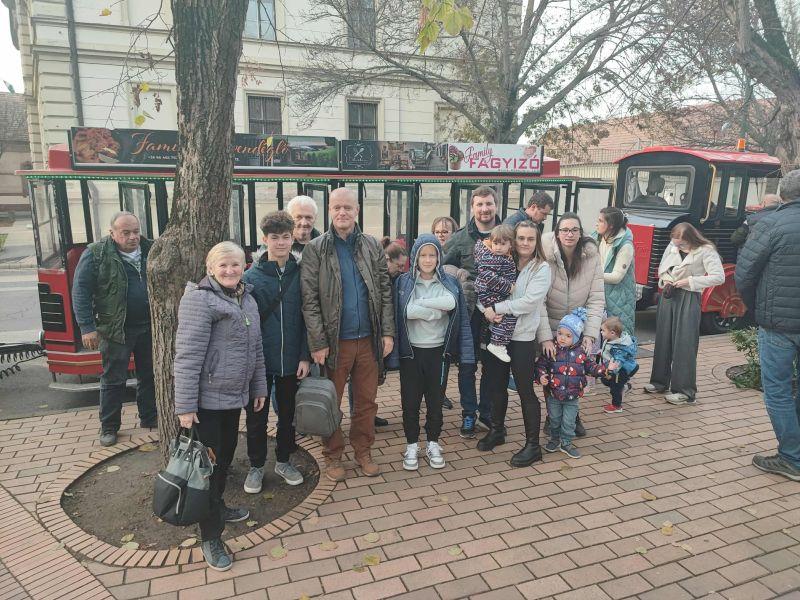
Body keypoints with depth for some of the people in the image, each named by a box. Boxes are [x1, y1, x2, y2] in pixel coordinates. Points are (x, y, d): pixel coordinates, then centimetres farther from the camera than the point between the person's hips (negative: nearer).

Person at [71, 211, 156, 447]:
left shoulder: (150, 250, 3)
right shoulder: (95, 254, -9)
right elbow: (81, 291, -9)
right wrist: (87, 327, -14)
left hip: (149, 327, 4)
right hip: (116, 330, -4)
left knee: (149, 375, 15)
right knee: (113, 380, 7)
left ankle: (149, 418, 31)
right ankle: (108, 426, 22)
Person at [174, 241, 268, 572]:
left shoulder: (247, 299, 10)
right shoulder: (200, 299, -15)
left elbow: (256, 348, 17)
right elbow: (187, 355, -19)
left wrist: (259, 387, 17)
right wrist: (185, 405, -21)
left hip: (235, 395, 8)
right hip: (207, 398, -7)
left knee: (225, 456, 20)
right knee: (210, 462, 1)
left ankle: (218, 507, 41)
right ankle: (210, 538, 14)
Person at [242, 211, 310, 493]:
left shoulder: (300, 275, -1)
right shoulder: (251, 277, -6)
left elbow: (307, 318, 1)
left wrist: (305, 356, -4)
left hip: (292, 362, 2)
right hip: (259, 362, -2)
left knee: (288, 414, 16)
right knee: (256, 417, 11)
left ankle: (283, 460, 36)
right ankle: (256, 466, 30)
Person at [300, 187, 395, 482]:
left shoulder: (373, 247, 6)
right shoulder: (315, 249, -4)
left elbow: (385, 292, 7)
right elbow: (309, 300, -8)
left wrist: (387, 332, 0)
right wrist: (318, 343, -12)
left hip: (369, 339, 3)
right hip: (334, 340, -3)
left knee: (367, 400, 13)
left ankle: (363, 452, 30)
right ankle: (333, 456, 28)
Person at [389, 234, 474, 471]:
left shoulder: (449, 282, 3)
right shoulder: (404, 282, -2)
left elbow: (451, 303, -16)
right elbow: (406, 311, -16)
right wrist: (437, 311, -14)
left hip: (437, 349, 1)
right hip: (411, 350, -1)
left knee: (435, 398, 11)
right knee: (410, 399, 7)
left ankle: (433, 444, 27)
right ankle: (411, 445, 23)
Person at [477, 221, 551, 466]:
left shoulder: (541, 268, -7)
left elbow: (529, 302, -18)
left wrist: (497, 308, -17)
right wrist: (490, 311, -15)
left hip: (523, 337, -5)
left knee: (525, 391, 2)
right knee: (495, 385, 17)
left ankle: (533, 445, 16)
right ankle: (497, 430, 38)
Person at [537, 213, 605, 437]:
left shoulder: (591, 255, -11)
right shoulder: (545, 255, -19)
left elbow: (597, 298, -10)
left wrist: (590, 334, -18)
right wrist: (545, 338, -26)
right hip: (550, 327, -2)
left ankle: (571, 416, 29)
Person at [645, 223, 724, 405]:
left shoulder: (706, 251, -11)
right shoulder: (672, 246, 6)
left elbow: (719, 277, -15)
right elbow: (662, 268, 20)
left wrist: (690, 281, -18)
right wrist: (665, 279, 0)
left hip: (688, 298, -6)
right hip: (668, 295, 6)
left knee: (684, 343, -6)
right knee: (663, 339, 12)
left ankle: (685, 391, 0)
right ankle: (660, 381, 25)